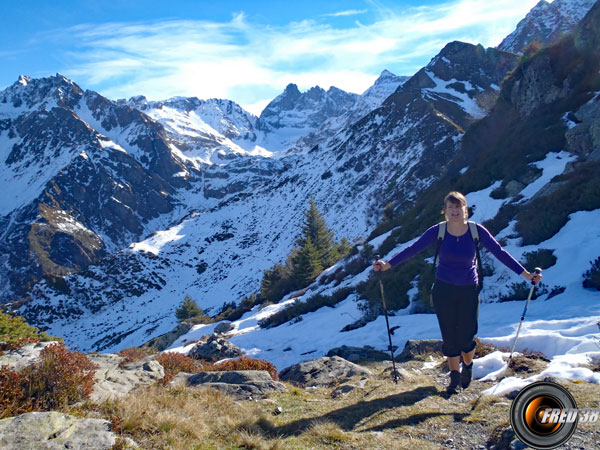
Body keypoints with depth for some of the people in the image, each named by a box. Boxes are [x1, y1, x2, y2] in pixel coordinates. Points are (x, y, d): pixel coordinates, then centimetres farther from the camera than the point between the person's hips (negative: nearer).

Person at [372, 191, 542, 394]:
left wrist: (525, 274, -7)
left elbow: (500, 252, -4)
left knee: (466, 337, 1)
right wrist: (388, 264, -12)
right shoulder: (438, 231, -8)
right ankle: (454, 376, 29)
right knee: (449, 337, 6)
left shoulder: (477, 231, -8)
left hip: (468, 290, 0)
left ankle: (468, 366, 35)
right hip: (443, 290, 0)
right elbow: (412, 249, -5)